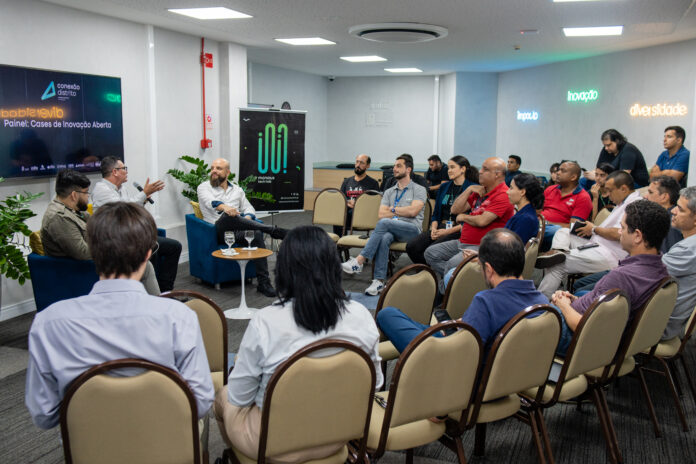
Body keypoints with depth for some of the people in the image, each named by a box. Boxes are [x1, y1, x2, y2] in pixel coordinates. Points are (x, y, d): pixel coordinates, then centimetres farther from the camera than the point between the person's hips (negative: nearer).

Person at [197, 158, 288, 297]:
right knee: (228, 216, -37)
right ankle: (273, 230, -36)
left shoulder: (237, 189, 24)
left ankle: (264, 282, -32)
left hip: (238, 231, 3)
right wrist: (224, 207, -36)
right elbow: (211, 202, -12)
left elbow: (249, 209, 20)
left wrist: (246, 220, -6)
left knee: (257, 233, -31)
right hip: (219, 231, -3)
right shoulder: (204, 188, 11)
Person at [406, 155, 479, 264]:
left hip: (458, 231, -6)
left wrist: (448, 231, -14)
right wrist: (434, 228, 1)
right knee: (411, 246, -17)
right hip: (440, 227, 7)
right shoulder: (444, 187, 20)